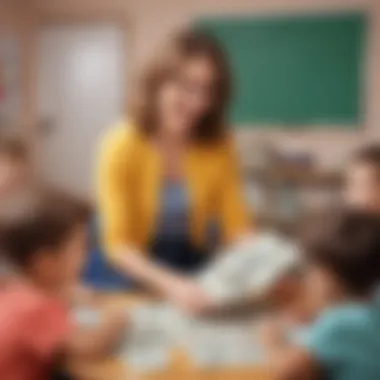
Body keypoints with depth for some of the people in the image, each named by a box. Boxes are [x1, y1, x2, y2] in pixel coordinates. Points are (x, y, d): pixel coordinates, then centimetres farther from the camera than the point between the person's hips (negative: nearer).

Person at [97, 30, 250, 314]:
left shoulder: (219, 146, -7)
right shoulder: (122, 145, -19)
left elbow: (236, 227, -9)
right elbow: (118, 245, -23)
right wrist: (170, 285, -39)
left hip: (193, 266, 2)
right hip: (133, 272, -2)